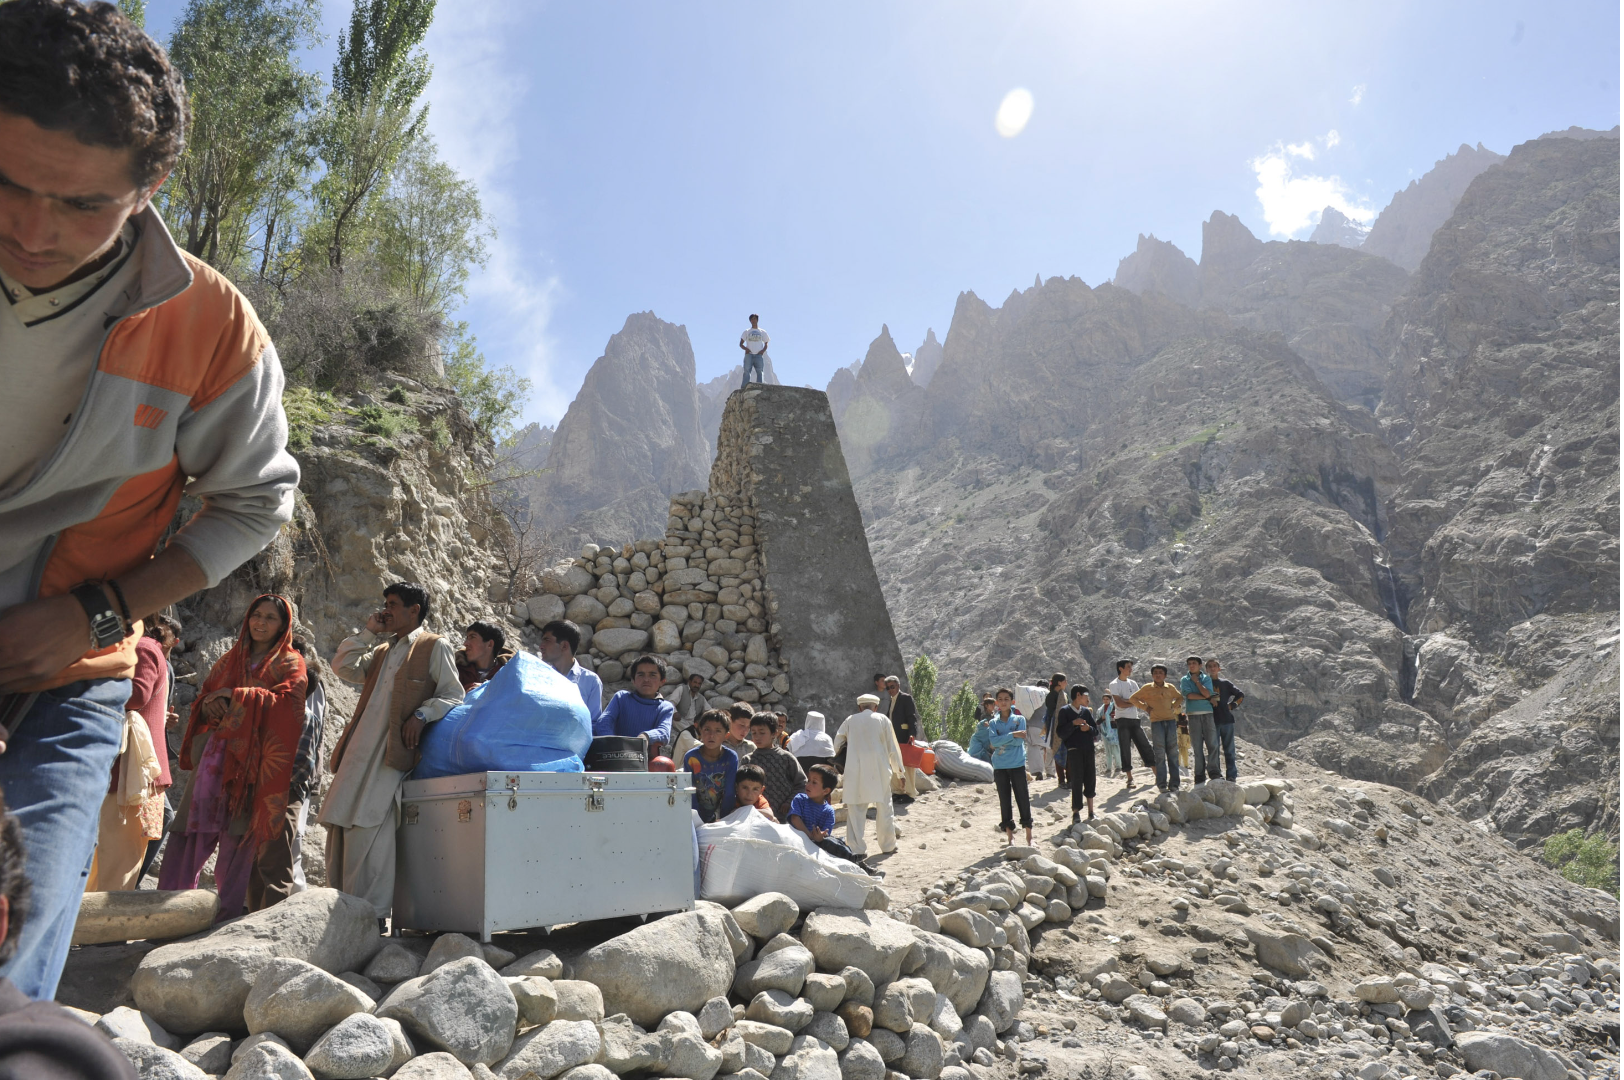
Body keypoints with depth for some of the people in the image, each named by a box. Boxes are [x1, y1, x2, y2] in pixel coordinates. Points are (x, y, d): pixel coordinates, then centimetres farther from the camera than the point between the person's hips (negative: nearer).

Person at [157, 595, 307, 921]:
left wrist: (236, 695, -12)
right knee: (190, 829, -1)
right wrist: (209, 705, -2)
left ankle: (226, 916, 0)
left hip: (252, 759, -4)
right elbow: (204, 695, 22)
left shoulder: (290, 664, 7)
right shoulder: (230, 659, 22)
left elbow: (287, 701, -10)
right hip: (215, 755, 5)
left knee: (237, 835, -7)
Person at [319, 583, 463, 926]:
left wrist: (422, 715, -16)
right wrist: (369, 632, 15)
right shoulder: (383, 650, 26)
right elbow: (345, 667, 17)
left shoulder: (435, 646, 3)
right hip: (360, 750, 7)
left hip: (393, 751, -7)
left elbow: (453, 695, -1)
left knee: (369, 829, -14)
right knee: (341, 826, 4)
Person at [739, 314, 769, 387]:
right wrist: (745, 348, -7)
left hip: (758, 355, 0)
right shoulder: (746, 332, 18)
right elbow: (741, 344, 15)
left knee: (760, 371, -14)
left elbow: (766, 344, 18)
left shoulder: (762, 332, 19)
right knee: (746, 371, -10)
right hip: (749, 354, 0)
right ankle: (744, 387, -17)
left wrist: (763, 350, -5)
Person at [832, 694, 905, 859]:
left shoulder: (850, 720, 9)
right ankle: (888, 845, 20)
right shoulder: (882, 719, 6)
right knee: (883, 806, 12)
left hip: (855, 771, 0)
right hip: (879, 770, 0)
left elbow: (837, 745, 10)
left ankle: (856, 849, -2)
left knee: (855, 810, 2)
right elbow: (893, 747, 7)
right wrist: (898, 771, 15)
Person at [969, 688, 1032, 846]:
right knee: (1004, 800, 5)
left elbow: (1019, 741, -10)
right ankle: (1009, 834, 14)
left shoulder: (1019, 719, 4)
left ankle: (1029, 835, 9)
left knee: (1023, 799, 0)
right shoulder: (993, 723, 8)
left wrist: (1001, 742, -10)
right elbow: (993, 741, -10)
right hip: (1000, 766, 2)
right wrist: (1012, 735, -16)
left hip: (1018, 765, -2)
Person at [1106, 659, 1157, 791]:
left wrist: (1125, 701, -8)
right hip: (1122, 720, -5)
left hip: (1135, 719, 5)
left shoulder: (1133, 683, 15)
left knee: (1145, 745, 4)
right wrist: (1133, 702, -2)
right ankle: (1129, 778, 3)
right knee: (1125, 749, -2)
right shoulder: (1114, 684, -4)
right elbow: (1120, 704, -14)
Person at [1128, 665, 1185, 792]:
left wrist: (1174, 706, 10)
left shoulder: (1170, 687, 11)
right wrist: (1145, 707, 1)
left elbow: (1180, 698, 27)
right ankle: (1162, 784, -1)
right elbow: (1133, 698, 10)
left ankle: (1174, 783, 6)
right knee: (1160, 754, -4)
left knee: (1173, 753, 2)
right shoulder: (1147, 688, 5)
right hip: (1156, 722, -2)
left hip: (1171, 721, 3)